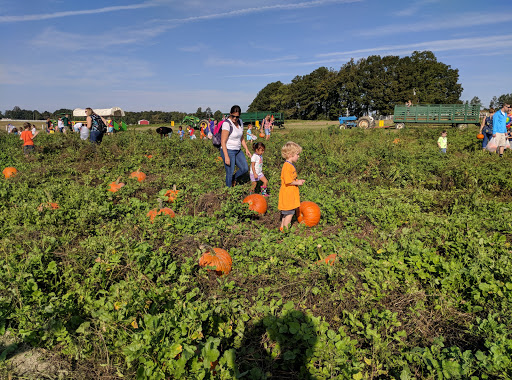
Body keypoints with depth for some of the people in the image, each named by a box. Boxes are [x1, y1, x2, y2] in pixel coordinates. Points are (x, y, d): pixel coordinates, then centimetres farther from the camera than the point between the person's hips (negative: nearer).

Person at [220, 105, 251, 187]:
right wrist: (226, 157, -23)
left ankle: (234, 179, 35)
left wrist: (246, 149, 9)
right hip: (228, 151, -7)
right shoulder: (227, 123, -18)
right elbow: (223, 142, -20)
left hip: (238, 151, 8)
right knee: (230, 173, -2)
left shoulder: (240, 122, 5)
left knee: (245, 169, 9)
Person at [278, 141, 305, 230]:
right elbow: (288, 181, -25)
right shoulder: (287, 166, -21)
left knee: (285, 213, 17)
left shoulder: (291, 165, 13)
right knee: (290, 212, -3)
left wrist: (298, 181, 10)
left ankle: (282, 227, 26)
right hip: (287, 194, -10)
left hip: (291, 194, 10)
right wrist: (297, 183, -13)